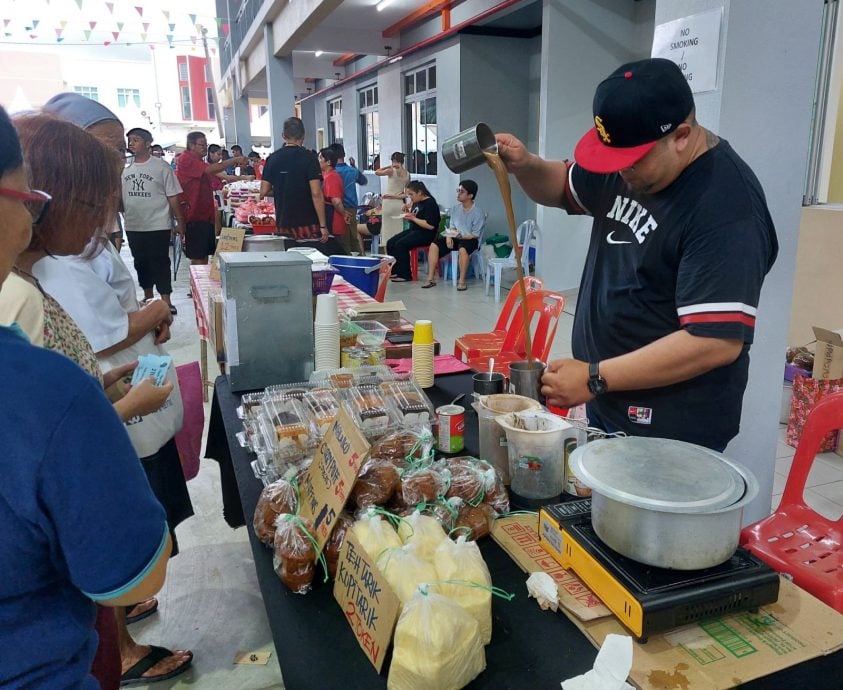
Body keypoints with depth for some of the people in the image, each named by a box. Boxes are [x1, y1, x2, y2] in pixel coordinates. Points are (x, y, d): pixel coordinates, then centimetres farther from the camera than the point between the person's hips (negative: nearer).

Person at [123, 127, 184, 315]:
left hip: (158, 226, -5)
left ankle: (166, 301, 3)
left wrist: (179, 222, -7)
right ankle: (148, 298, 27)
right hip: (133, 227, 5)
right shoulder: (125, 168, 8)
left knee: (160, 263, -2)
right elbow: (119, 196, 11)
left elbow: (173, 196, -5)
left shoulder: (160, 166, -4)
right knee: (141, 263, 14)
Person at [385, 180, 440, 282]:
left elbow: (430, 225, -23)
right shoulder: (415, 202, 13)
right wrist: (407, 217, 0)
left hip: (426, 234, -9)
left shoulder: (430, 203, -13)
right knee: (390, 243, -6)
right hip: (413, 230, 9)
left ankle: (405, 275, -18)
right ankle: (395, 271, 0)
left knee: (400, 245, -27)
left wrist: (413, 218, -18)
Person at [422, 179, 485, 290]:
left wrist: (461, 236, -27)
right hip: (455, 238, 6)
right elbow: (451, 226, 10)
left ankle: (461, 281, -27)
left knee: (463, 249, -40)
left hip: (470, 239, -6)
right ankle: (431, 279, -15)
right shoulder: (455, 207, 4)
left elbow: (475, 235, -13)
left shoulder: (478, 213, -14)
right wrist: (449, 237, -10)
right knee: (434, 245, -16)